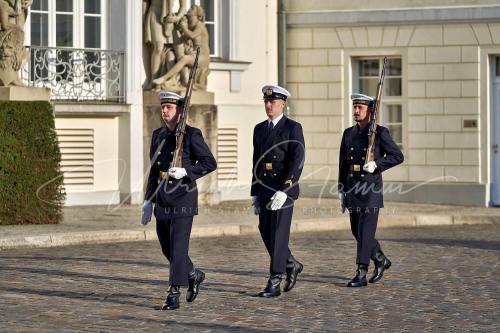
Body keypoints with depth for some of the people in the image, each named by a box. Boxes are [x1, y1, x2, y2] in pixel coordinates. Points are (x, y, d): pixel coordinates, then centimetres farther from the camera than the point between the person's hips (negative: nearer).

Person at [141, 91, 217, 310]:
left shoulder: (191, 134, -6)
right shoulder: (158, 135, 12)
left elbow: (210, 163, -8)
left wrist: (186, 171, -21)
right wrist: (148, 201, 14)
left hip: (183, 196, -7)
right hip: (162, 197, 7)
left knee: (178, 246, -9)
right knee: (166, 246, 11)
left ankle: (174, 295, -7)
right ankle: (194, 275, 33)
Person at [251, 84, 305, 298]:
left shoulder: (293, 128, -7)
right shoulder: (259, 129, 14)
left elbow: (297, 162, -14)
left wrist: (283, 191, -22)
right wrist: (255, 193, 13)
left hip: (284, 187, -7)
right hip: (264, 188, 7)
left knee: (278, 234, -7)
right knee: (265, 232, 8)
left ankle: (275, 283, -4)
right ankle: (291, 265, 29)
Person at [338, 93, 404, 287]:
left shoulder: (380, 133, -4)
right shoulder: (348, 133, 12)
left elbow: (398, 156, -5)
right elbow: (343, 163, 15)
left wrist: (377, 164, -18)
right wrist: (341, 190, 12)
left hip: (371, 188, -6)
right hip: (352, 188, 6)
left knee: (365, 231, -8)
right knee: (356, 231, 11)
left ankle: (361, 274, -7)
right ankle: (381, 260, 32)